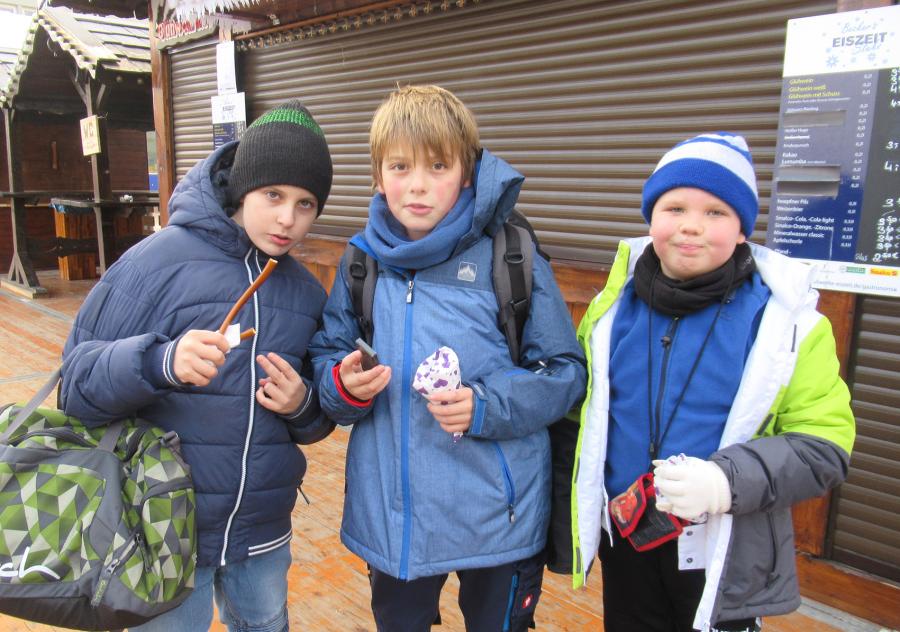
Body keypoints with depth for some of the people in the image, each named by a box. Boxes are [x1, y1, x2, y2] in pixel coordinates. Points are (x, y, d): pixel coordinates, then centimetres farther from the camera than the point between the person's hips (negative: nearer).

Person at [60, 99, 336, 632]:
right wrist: (160, 362, -33)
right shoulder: (160, 260, -12)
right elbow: (77, 379, -13)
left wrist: (304, 407, -13)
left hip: (264, 533, 5)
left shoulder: (306, 291, 3)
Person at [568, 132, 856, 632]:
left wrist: (727, 480, -28)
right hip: (624, 543, 3)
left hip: (726, 560, -3)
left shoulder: (786, 319, -11)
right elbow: (580, 409, 7)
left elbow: (824, 446, -11)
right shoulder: (615, 305, -1)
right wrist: (571, 523, 8)